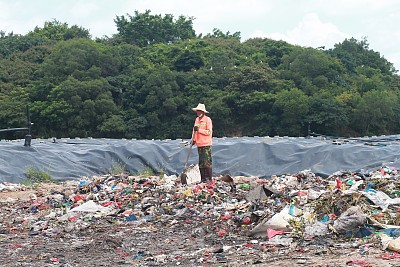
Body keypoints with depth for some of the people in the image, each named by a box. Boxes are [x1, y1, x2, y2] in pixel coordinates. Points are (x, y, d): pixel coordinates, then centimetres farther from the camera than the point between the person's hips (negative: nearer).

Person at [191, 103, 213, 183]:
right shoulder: (197, 120, 13)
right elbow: (194, 131, 20)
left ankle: (209, 178, -4)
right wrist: (193, 139, 6)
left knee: (207, 162, -8)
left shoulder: (207, 119, -6)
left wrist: (199, 129, -18)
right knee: (201, 162, 7)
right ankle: (203, 178, 12)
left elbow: (209, 132, -12)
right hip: (199, 144, 6)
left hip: (206, 144, -6)